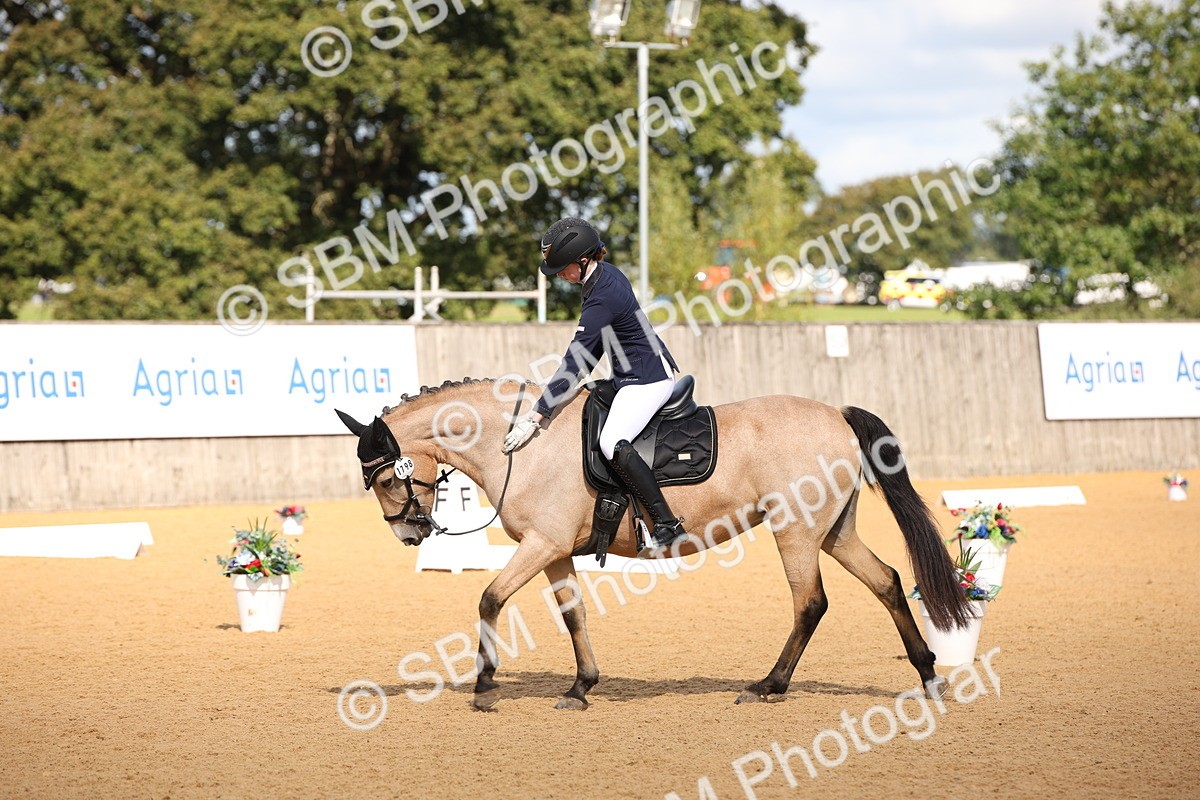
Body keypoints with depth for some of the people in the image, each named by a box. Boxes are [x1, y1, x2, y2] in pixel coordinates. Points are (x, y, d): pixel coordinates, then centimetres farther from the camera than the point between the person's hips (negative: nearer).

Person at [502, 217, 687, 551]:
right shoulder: (607, 274, 6)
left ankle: (667, 524, -26)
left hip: (647, 379, -11)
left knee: (612, 443, -26)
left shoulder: (602, 300, -24)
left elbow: (575, 364, -24)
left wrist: (536, 417, -23)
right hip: (632, 376, 11)